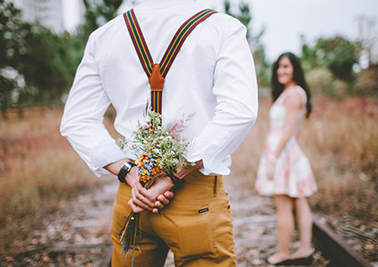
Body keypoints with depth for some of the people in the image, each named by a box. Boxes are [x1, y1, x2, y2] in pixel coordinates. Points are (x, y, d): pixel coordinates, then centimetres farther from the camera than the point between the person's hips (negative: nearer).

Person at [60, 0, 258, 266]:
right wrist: (172, 178, -16)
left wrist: (131, 173, -6)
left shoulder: (103, 36, 7)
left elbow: (76, 122, 3)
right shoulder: (225, 28, -4)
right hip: (199, 199, -3)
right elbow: (239, 112, -18)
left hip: (132, 195, 4)